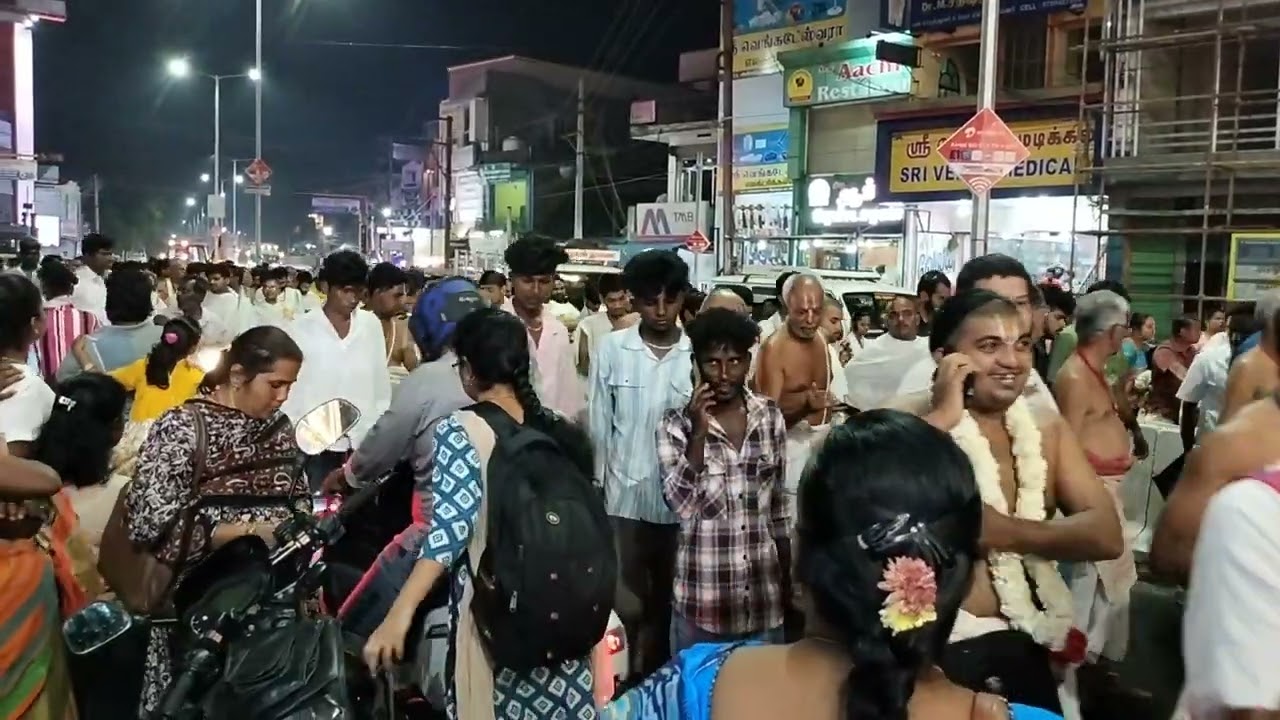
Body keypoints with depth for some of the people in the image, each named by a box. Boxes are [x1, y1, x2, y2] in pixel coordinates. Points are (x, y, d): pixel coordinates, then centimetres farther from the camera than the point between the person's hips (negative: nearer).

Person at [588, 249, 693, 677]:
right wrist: (595, 489, 3)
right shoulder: (611, 348, -3)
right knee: (625, 605, 6)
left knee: (667, 606, 15)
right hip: (625, 497, -1)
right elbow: (598, 424, 1)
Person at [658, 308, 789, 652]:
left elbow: (779, 501, 9)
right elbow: (681, 505, -18)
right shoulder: (676, 424, -8)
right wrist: (698, 433, -26)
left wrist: (788, 573, 11)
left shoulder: (770, 416, 1)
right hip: (701, 598, -3)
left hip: (763, 594, 3)